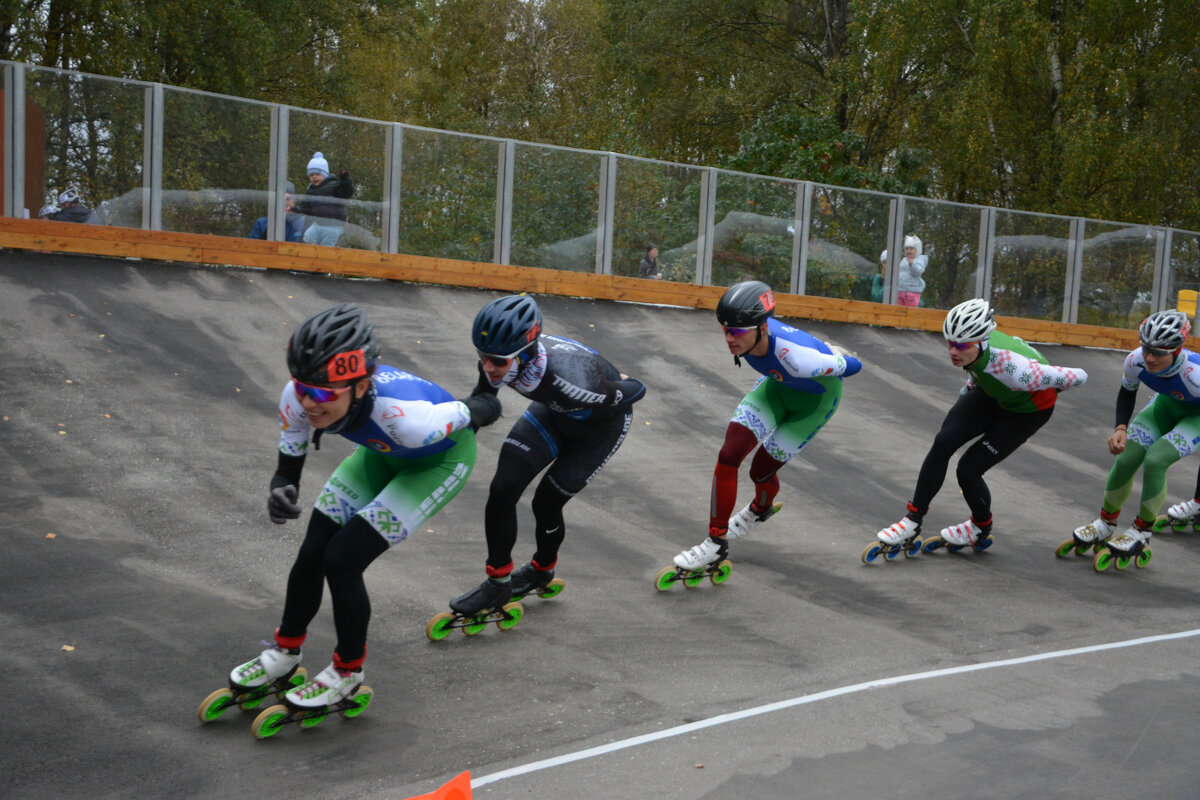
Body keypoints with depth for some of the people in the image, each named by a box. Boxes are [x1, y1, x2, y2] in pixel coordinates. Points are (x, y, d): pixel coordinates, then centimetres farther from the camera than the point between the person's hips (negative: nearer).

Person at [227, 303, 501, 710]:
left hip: (440, 459, -6)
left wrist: (485, 408, -2)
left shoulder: (404, 416, -46)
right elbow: (289, 465, -11)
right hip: (383, 453, 6)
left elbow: (481, 410, -26)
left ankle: (347, 673, 13)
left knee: (342, 562, -13)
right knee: (311, 555, 4)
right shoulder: (298, 399, -29)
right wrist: (280, 492, -34)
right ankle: (284, 653, 32)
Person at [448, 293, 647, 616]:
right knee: (502, 490, -7)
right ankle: (498, 582, 14)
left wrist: (616, 381, -7)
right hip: (553, 412, 5)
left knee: (546, 502, 0)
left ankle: (542, 569, 35)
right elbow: (482, 397, -4)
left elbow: (636, 390, -28)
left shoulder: (571, 382, -48)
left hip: (602, 422, -5)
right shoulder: (502, 357, -30)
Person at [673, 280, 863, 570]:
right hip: (778, 386, 5)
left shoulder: (796, 357, -44)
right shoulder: (748, 332, -26)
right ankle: (716, 541, 4)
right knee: (728, 456, -11)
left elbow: (853, 366, -27)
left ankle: (761, 508, 39)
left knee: (761, 469, 0)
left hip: (817, 398, -5)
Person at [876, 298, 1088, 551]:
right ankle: (913, 521, -4)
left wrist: (1050, 390, -11)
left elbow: (1079, 377, -31)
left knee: (968, 469, -10)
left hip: (1026, 411, -5)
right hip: (990, 394, 5)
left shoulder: (1012, 371, -44)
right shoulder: (969, 342, -27)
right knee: (943, 442, -16)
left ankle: (981, 528, 22)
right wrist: (972, 384, 8)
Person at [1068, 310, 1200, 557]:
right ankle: (1105, 524, 16)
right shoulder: (1136, 360, -27)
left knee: (1154, 460, -24)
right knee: (1125, 459, -8)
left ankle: (1141, 532, -3)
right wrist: (1120, 428, -16)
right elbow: (1127, 393, -4)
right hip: (1167, 403, 5)